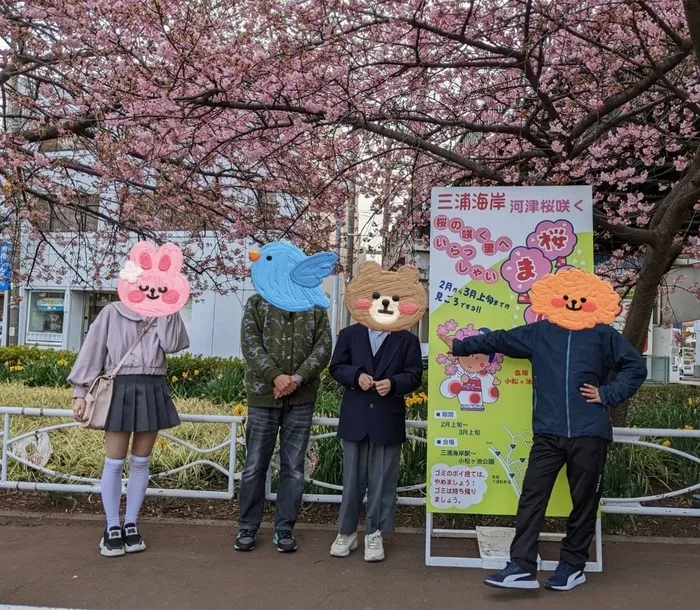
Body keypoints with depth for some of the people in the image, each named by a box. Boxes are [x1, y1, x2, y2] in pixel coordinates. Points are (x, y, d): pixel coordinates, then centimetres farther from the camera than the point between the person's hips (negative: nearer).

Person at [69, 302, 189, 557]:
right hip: (121, 390, -3)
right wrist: (80, 392, -2)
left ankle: (131, 525, 20)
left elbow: (173, 345, -7)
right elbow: (92, 350, 1)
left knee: (141, 462, 9)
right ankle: (112, 528, 13)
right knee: (115, 463, 0)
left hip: (153, 391, 3)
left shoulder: (164, 315, 9)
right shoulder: (112, 312, 2)